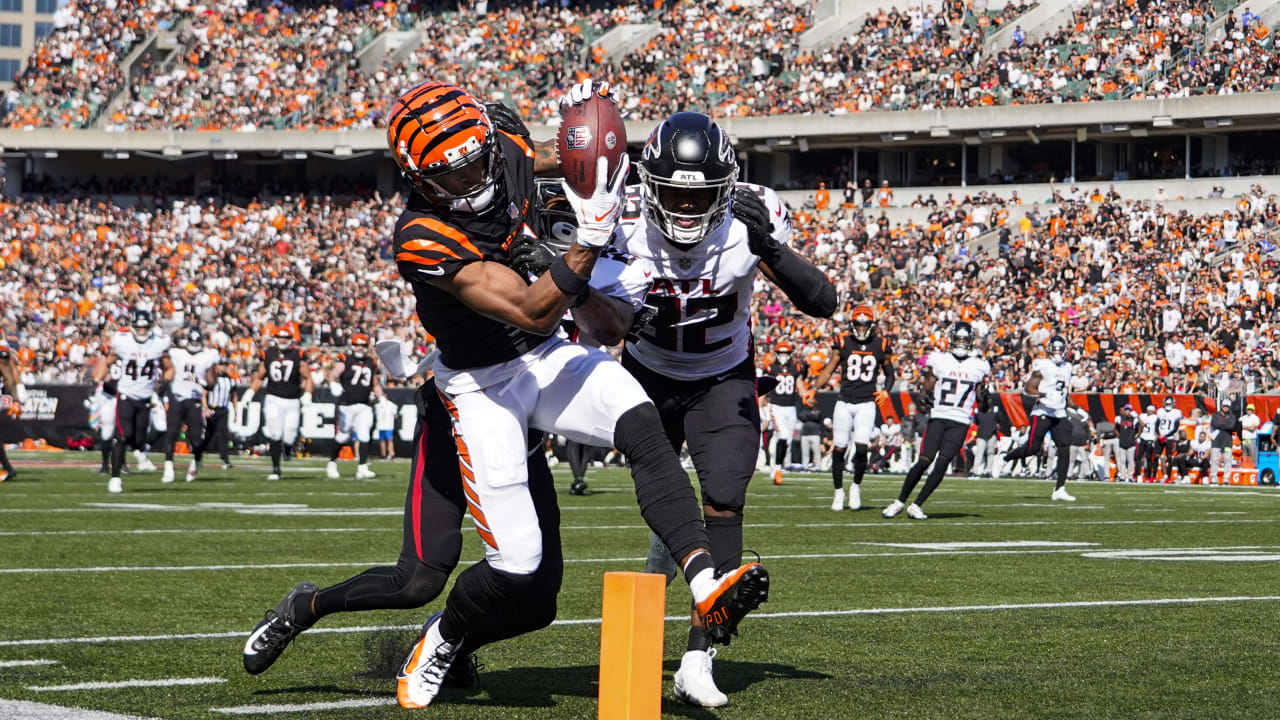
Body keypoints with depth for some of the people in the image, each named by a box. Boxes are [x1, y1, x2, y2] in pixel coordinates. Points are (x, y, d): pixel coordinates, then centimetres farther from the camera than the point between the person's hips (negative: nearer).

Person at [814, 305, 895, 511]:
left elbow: (889, 374, 16)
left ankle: (856, 486, 9)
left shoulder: (881, 345, 4)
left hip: (866, 404, -1)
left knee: (861, 448, -13)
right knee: (839, 449, 0)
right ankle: (838, 491, 16)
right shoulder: (843, 343, 1)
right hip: (844, 403, 1)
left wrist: (886, 391, -2)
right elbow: (828, 371, 4)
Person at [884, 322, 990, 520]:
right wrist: (925, 396, -12)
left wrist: (984, 399, -8)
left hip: (960, 423, 1)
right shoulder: (938, 359, 5)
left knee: (942, 464, -11)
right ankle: (900, 501, 7)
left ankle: (917, 506, -4)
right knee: (924, 462, -9)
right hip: (938, 417, -1)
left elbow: (981, 403, 15)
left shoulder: (979, 366, 9)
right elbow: (927, 387, 10)